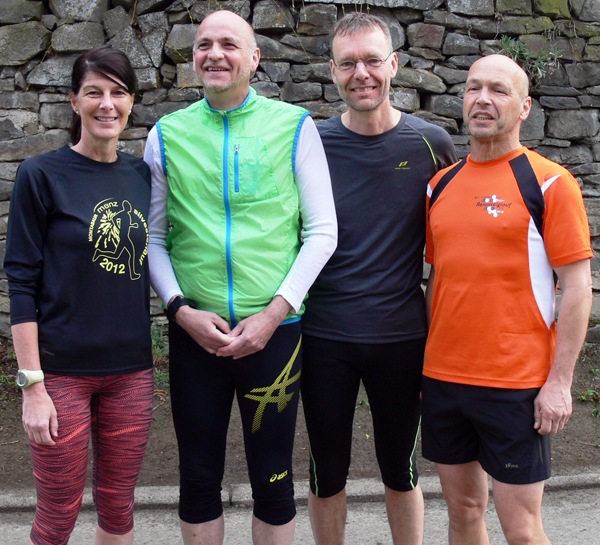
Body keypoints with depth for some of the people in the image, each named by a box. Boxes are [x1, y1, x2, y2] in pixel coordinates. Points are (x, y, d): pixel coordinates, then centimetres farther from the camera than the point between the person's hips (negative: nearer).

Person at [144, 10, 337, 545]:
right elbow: (153, 238, 6)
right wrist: (182, 310, -7)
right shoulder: (167, 135, 5)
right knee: (199, 478, 12)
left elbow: (322, 232, -1)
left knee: (273, 477, 10)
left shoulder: (294, 126, 0)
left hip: (273, 329, -1)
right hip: (193, 331, 2)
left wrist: (274, 314, -9)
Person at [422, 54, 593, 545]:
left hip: (518, 384, -5)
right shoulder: (441, 184, 10)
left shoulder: (549, 182, -6)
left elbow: (577, 287, -8)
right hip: (443, 376, 5)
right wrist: (425, 356, 13)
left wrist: (560, 382, -12)